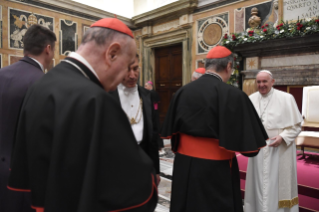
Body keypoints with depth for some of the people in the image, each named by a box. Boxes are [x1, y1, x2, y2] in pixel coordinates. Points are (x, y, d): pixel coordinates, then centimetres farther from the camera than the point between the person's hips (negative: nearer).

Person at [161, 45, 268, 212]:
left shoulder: (182, 92, -3)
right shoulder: (233, 95, -18)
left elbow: (171, 131, 6)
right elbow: (249, 145, -14)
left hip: (184, 166, 5)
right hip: (216, 171, -4)